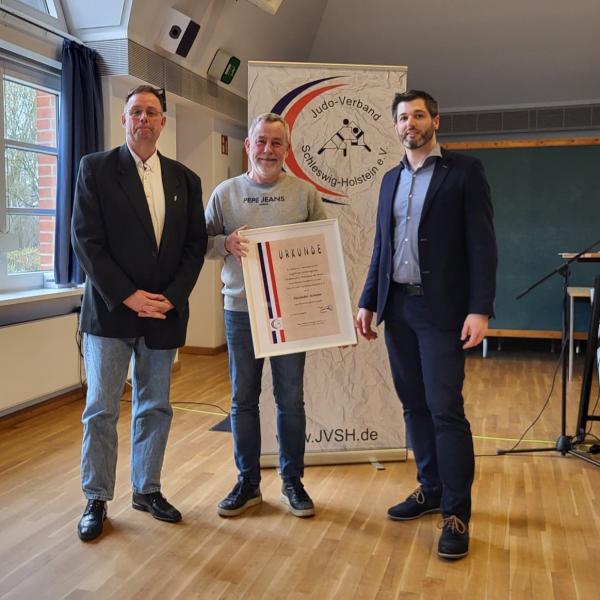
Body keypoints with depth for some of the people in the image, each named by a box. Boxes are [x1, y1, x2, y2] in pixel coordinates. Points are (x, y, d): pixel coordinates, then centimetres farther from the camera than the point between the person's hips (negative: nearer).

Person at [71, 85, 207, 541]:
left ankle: (147, 490, 28)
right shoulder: (95, 168, -1)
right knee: (101, 410, 4)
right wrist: (128, 296, -14)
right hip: (111, 311, -3)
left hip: (165, 312, 3)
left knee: (155, 408, 12)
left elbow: (196, 244, 6)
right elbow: (85, 239, -7)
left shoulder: (185, 179, 9)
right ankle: (97, 500, 19)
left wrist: (172, 296, -7)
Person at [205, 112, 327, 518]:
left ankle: (293, 482, 24)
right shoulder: (226, 192, 5)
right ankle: (248, 483, 24)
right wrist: (227, 243, -15)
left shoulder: (305, 193, 3)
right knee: (244, 400, 9)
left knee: (291, 400, 8)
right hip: (240, 310, 1)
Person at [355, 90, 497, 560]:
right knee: (415, 406, 11)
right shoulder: (391, 179, 15)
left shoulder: (464, 171, -2)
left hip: (441, 310, -6)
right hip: (397, 308, 6)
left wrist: (480, 309, -16)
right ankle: (431, 489, 26)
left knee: (445, 409, -6)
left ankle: (456, 513, 6)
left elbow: (482, 244, -8)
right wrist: (368, 302, 12)